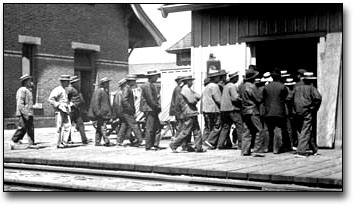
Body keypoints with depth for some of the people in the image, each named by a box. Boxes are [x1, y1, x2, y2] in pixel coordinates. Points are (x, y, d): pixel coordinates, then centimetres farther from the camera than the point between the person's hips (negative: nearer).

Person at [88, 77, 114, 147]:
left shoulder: (105, 91, 19)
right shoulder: (98, 91, -12)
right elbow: (96, 102, -18)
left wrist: (109, 112, 25)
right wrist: (98, 112, -23)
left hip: (104, 113, 10)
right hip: (101, 113, -10)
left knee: (99, 127, 11)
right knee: (102, 127, -11)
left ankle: (97, 142, 14)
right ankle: (107, 141, -16)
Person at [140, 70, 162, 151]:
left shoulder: (152, 85, 18)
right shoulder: (147, 86, -14)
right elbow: (150, 99, -19)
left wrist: (158, 106, 8)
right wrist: (156, 107, -13)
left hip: (153, 110, 10)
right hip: (149, 109, -10)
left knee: (157, 127, 10)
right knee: (150, 128, -6)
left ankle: (155, 144, 15)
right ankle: (148, 146, 0)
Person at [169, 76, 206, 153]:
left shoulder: (189, 89, 19)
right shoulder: (185, 89, -13)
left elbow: (198, 96, 15)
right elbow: (192, 101, -20)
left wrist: (196, 97, -5)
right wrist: (196, 100, 0)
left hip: (193, 114, 10)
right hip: (189, 114, -10)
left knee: (197, 131, 8)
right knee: (185, 132, -5)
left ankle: (198, 147, 10)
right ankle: (174, 145, 3)